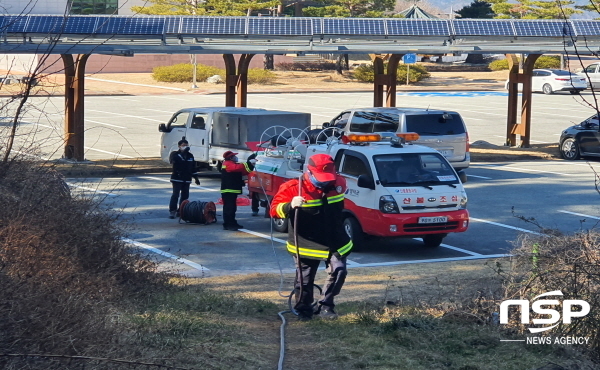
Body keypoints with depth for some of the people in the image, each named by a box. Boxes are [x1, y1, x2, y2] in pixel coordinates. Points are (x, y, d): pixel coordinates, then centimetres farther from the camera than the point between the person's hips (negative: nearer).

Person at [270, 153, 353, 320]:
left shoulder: (338, 184, -2)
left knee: (338, 271, -8)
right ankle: (303, 309, 24)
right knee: (305, 280, 3)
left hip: (335, 242, 4)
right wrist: (290, 206, -39)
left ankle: (325, 305, 8)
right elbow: (275, 209, -19)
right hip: (306, 245, -4)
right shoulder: (293, 188, -18)